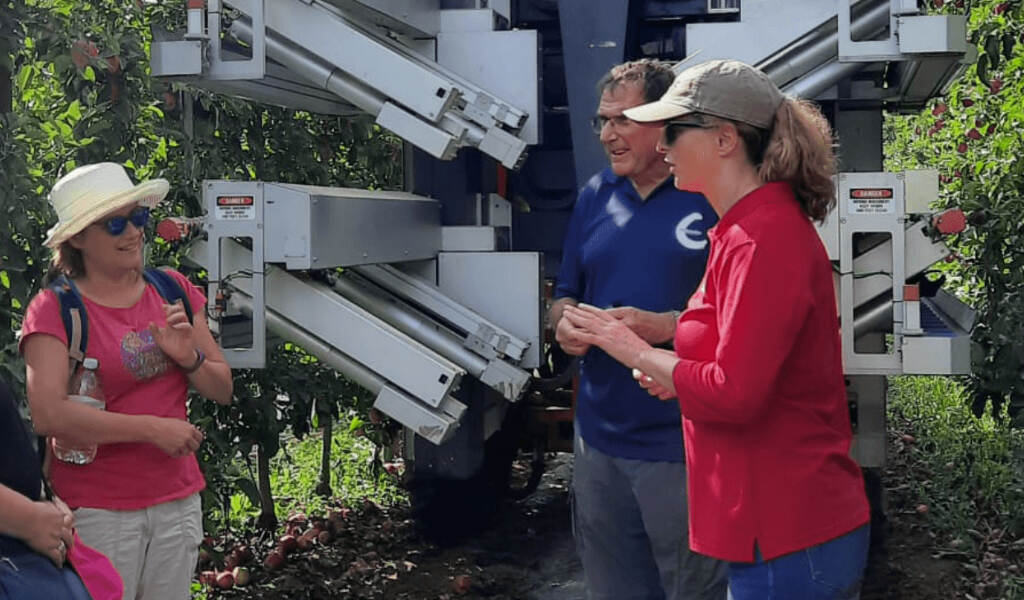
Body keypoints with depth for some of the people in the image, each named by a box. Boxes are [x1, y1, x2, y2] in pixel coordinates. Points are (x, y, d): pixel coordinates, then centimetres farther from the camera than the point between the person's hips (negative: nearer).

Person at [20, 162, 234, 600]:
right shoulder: (55, 309, -9)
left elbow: (223, 391, 9)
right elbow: (48, 415, -22)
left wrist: (190, 358, -12)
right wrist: (153, 428, -21)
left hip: (178, 499, 5)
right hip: (98, 510, -5)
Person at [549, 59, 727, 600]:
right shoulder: (595, 195, 10)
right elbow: (566, 293, 18)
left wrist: (666, 326, -22)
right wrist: (565, 323, -4)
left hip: (683, 447, -6)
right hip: (599, 438, 6)